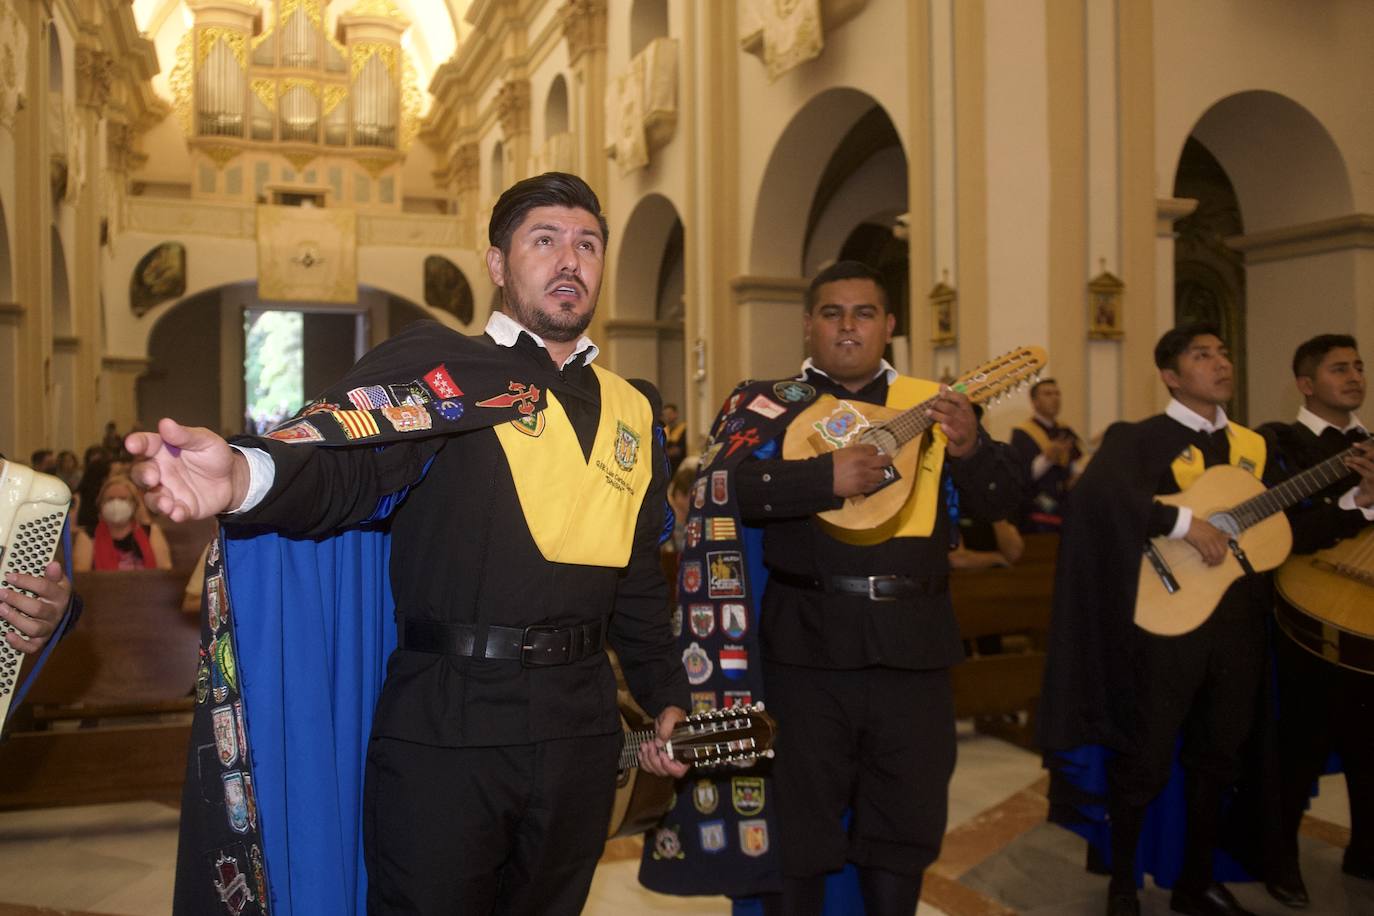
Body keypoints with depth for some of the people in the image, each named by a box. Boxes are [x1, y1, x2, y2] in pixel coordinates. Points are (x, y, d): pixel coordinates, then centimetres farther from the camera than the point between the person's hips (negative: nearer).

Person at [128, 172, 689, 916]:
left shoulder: (632, 412, 12)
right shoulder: (437, 366, -3)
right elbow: (345, 466, -22)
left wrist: (665, 697, 12)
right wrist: (246, 476, -43)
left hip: (580, 729, 5)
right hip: (441, 724, -5)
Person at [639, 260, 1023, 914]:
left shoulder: (933, 403, 8)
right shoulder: (768, 403, 2)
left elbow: (1001, 501, 5)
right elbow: (724, 487, -14)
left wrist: (970, 447, -16)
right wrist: (829, 477, -24)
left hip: (913, 644, 3)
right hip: (808, 641, -2)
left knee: (907, 825, 16)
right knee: (797, 826, 10)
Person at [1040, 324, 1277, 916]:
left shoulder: (1252, 445, 13)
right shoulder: (1141, 438, -7)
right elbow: (1097, 490, -28)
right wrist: (1184, 522, -29)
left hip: (1238, 622, 6)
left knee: (1216, 757, 16)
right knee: (1146, 759, 3)